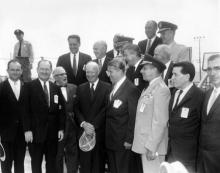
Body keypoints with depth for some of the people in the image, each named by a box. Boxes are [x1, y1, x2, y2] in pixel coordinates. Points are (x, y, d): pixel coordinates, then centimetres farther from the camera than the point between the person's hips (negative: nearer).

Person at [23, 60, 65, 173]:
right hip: (35, 131, -3)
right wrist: (27, 130, -12)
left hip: (53, 132, 3)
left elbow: (60, 110, 8)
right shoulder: (30, 86, -3)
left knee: (52, 162, 9)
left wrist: (61, 128, 2)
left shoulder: (56, 88, 9)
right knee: (36, 162, 9)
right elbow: (26, 110, -7)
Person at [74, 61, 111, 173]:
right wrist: (83, 123, -10)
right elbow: (77, 108, 6)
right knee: (84, 163, 5)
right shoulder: (80, 88, 12)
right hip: (84, 130, 3)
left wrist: (93, 125, -13)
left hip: (100, 131, -3)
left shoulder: (107, 87, 0)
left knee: (98, 162, 3)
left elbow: (106, 109, -7)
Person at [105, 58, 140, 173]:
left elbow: (133, 117, -16)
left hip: (123, 142, -7)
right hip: (110, 140, 7)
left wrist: (129, 140, -15)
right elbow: (109, 113, 11)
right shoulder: (113, 88, 10)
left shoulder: (131, 90, -16)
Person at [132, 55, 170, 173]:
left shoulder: (161, 89, -16)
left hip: (152, 146, -8)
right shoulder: (150, 88, 12)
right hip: (143, 143, 8)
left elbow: (160, 122, -20)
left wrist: (151, 147, -20)